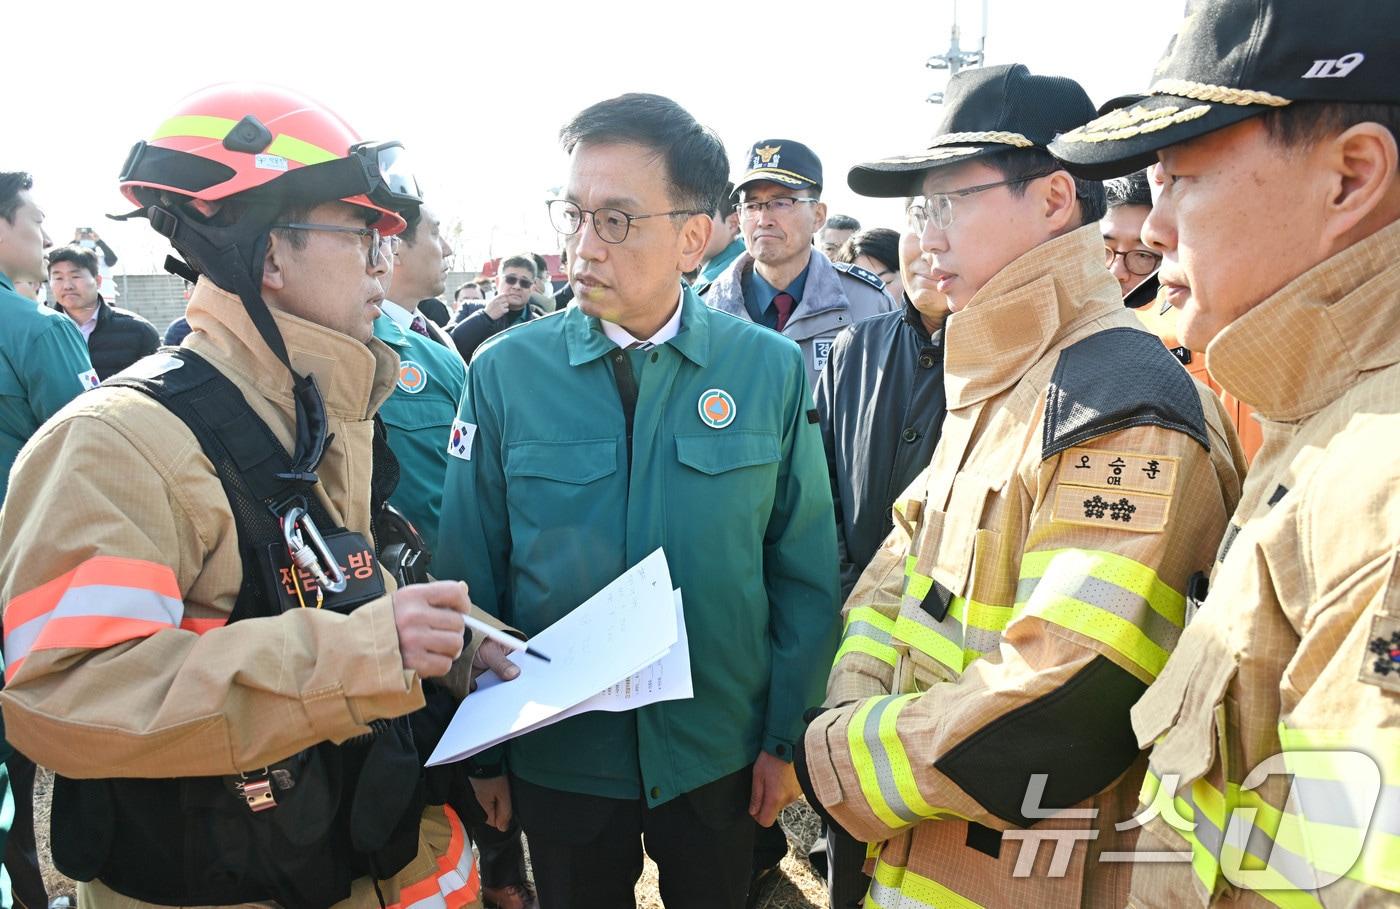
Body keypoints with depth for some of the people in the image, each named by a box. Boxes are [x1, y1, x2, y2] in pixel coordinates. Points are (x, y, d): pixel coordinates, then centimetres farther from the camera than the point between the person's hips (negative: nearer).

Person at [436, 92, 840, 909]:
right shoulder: (505, 371, -10)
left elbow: (806, 574, -4)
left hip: (722, 757, 0)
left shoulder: (773, 371, -9)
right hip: (557, 758, 0)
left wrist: (788, 738, -2)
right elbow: (472, 576, -4)